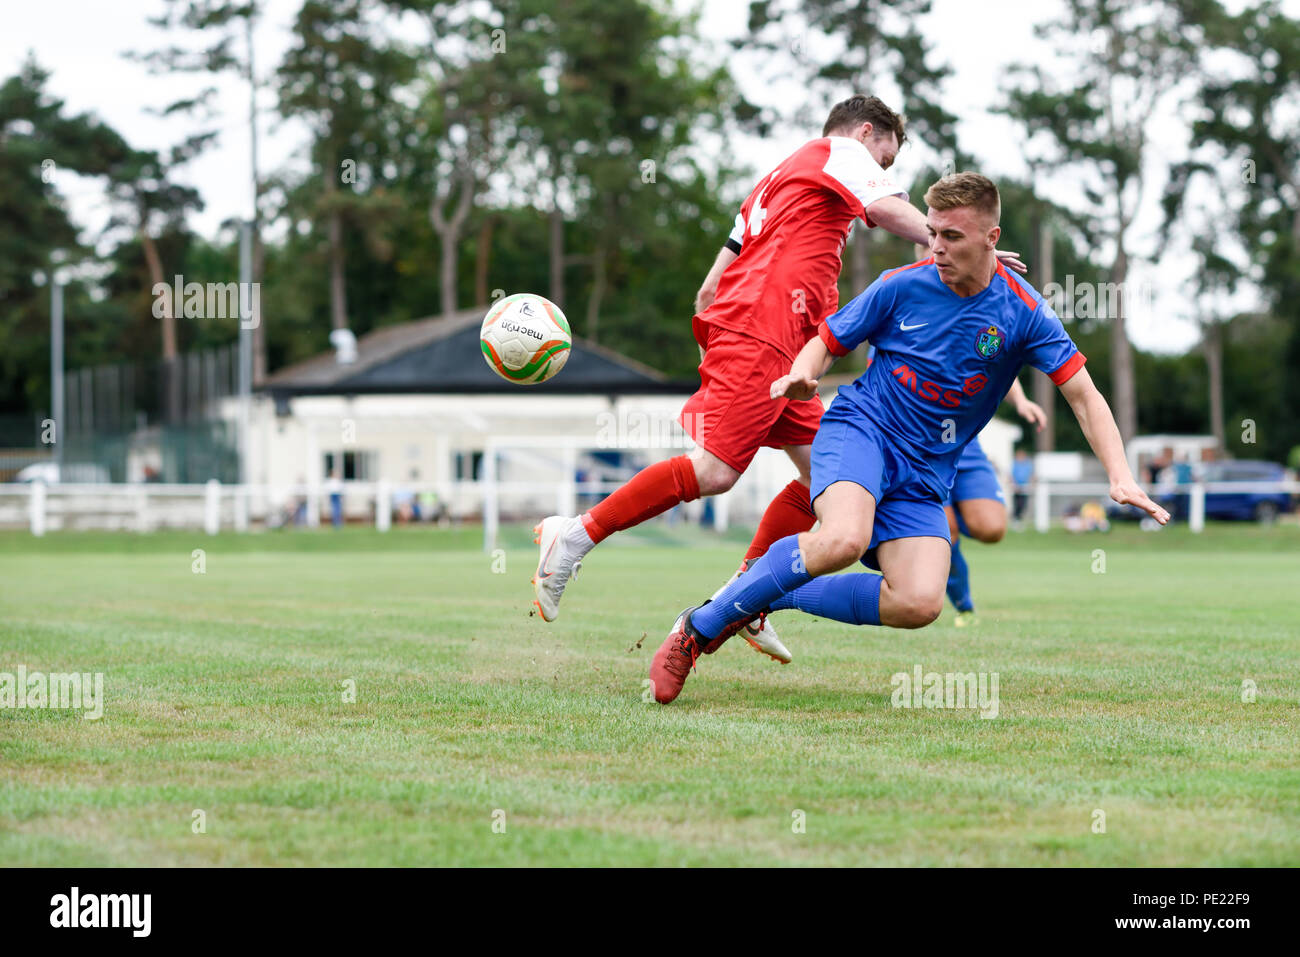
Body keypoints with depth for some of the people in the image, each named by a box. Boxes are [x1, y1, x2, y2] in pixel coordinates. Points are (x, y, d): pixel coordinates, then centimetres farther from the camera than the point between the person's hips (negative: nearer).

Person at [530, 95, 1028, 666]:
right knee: (715, 471, -18)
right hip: (760, 333, -10)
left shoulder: (778, 179, 33)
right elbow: (889, 210, -13)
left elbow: (710, 290, 28)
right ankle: (577, 534, -15)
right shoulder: (840, 151, 8)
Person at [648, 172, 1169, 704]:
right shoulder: (903, 286, -5)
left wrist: (1120, 477, -16)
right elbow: (829, 341, 7)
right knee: (844, 540, -36)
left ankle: (771, 598, -3)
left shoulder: (1022, 312, -5)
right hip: (860, 429, -3)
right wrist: (802, 376, -16)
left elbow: (1083, 395, -4)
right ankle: (700, 626, -22)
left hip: (925, 474, 3)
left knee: (920, 604, -21)